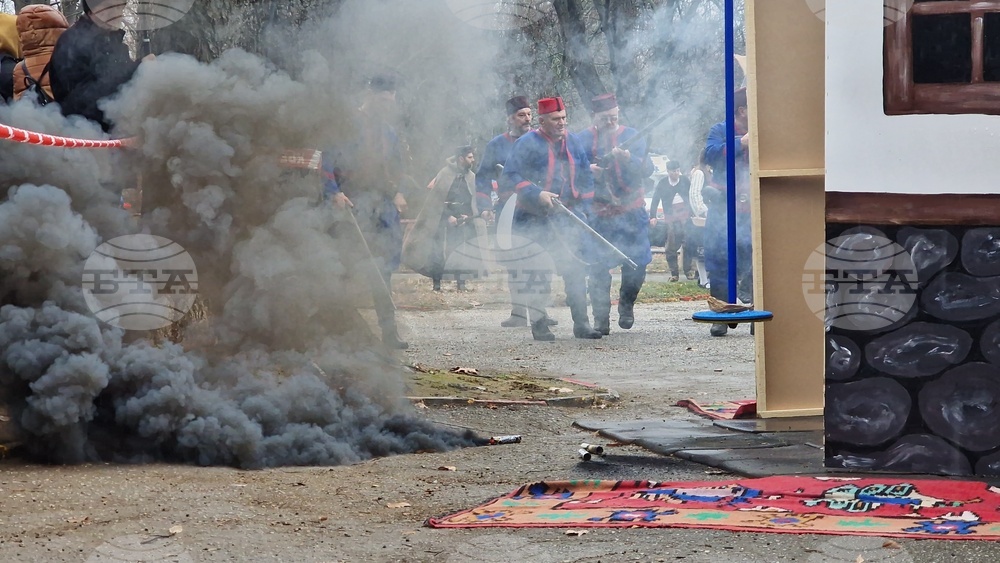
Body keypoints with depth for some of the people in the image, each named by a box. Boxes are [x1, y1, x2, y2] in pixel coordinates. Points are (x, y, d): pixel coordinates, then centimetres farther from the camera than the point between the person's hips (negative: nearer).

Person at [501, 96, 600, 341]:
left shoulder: (574, 143, 9)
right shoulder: (527, 143, -7)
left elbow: (586, 179, 17)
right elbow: (509, 178, -10)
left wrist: (583, 208, 5)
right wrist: (537, 194, -20)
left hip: (567, 219, 5)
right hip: (535, 219, -5)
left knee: (576, 270, 3)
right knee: (536, 274, -2)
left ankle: (581, 323, 10)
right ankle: (539, 325, 6)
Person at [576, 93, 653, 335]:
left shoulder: (632, 136, 5)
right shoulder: (582, 139, 3)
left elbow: (647, 169, -5)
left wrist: (628, 159, -25)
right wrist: (588, 170, -22)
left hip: (632, 212, 1)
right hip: (597, 213, -1)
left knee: (637, 264, 1)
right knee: (598, 268, -3)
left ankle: (626, 305, 26)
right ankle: (601, 318, 5)